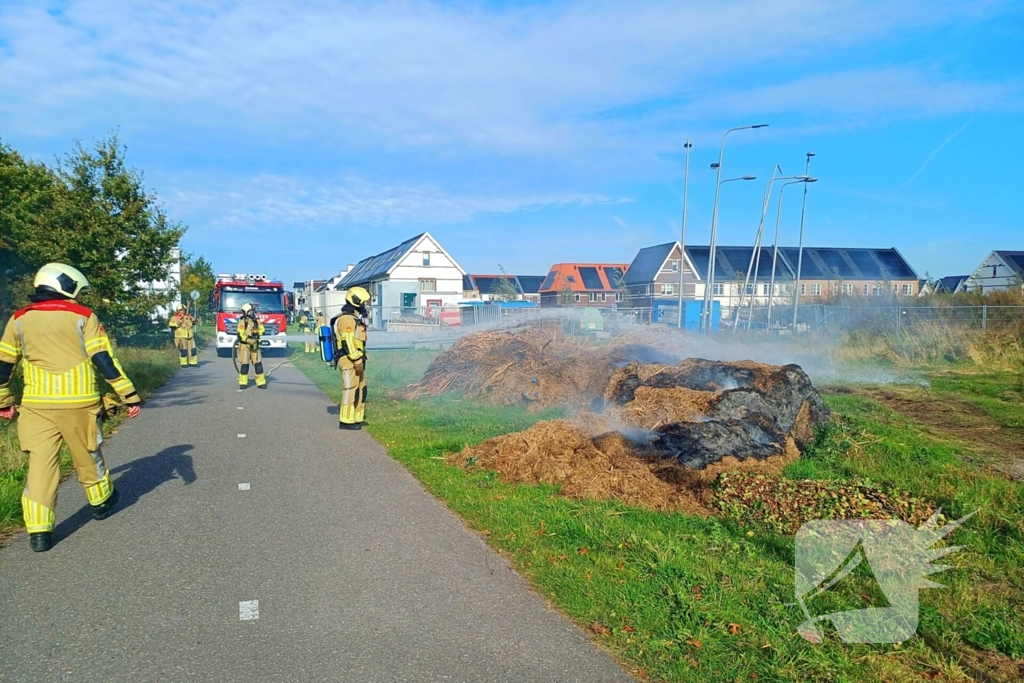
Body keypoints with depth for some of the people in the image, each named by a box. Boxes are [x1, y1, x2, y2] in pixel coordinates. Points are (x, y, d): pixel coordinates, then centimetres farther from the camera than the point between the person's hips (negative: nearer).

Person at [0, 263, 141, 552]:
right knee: (88, 457, 16)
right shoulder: (83, 316, -3)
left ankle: (38, 531, 2)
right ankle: (101, 503, 36)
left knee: (40, 463, 5)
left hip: (37, 405, 2)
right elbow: (104, 360, -9)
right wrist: (129, 396, -6)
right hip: (79, 403, -2)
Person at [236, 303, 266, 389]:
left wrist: (257, 333, -9)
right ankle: (243, 383, 11)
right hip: (244, 346, -5)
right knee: (244, 364, 0)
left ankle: (261, 382, 7)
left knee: (258, 364, 3)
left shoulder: (256, 321, 9)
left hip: (255, 346, 5)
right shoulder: (242, 322, -10)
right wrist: (249, 340, -26)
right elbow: (240, 335, -16)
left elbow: (262, 330, 11)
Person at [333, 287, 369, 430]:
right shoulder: (347, 319, -14)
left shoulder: (354, 318, 19)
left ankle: (356, 418, 20)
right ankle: (346, 421, -3)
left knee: (360, 390, 14)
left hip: (356, 360, 11)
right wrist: (358, 360, -23)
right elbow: (348, 342, -22)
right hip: (349, 360, -11)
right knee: (350, 390, -8)